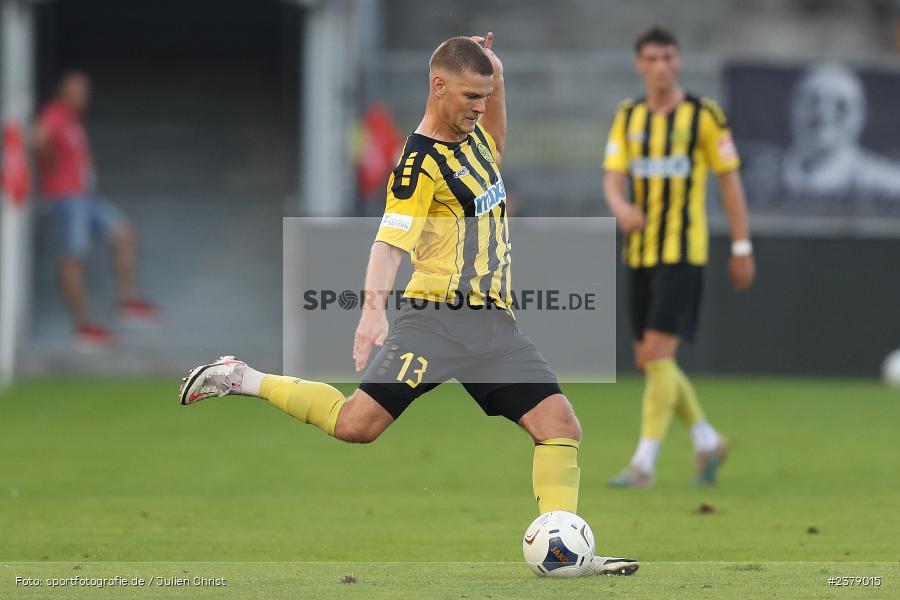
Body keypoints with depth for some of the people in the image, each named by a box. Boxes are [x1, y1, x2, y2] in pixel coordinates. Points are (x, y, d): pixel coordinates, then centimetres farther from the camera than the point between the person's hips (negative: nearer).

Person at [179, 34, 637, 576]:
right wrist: (374, 306, -38)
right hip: (436, 320, -7)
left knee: (561, 426, -7)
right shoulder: (421, 162, -11)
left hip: (495, 323, 7)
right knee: (357, 424, -16)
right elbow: (391, 240, -21)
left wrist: (493, 69, 23)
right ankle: (242, 379, 2)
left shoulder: (475, 134, 14)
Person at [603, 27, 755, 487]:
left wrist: (742, 248, -1)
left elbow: (730, 179, 0)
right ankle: (707, 441, 27)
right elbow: (613, 177, 2)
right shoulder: (628, 117, 9)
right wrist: (621, 207, -22)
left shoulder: (703, 116, -4)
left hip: (682, 252, -6)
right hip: (639, 254, 6)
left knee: (657, 354, -14)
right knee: (649, 361, 8)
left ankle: (645, 462, -13)